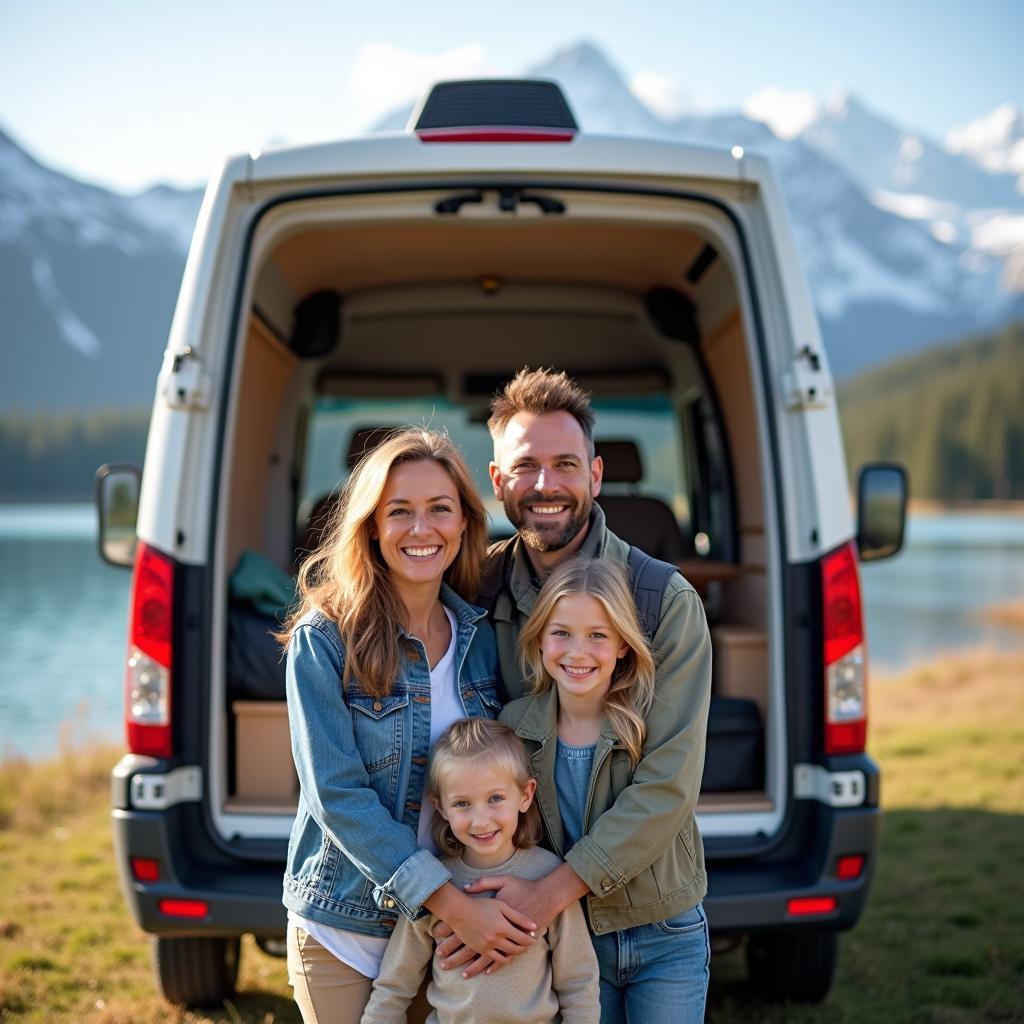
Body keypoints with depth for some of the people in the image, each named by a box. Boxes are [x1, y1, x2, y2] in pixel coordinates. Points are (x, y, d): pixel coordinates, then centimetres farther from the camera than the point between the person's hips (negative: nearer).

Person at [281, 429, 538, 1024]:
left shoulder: (481, 635, 0)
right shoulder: (324, 639, -12)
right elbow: (336, 795, -16)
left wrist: (503, 906, -8)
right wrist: (454, 906, -21)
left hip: (465, 920, 4)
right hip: (345, 927, -3)